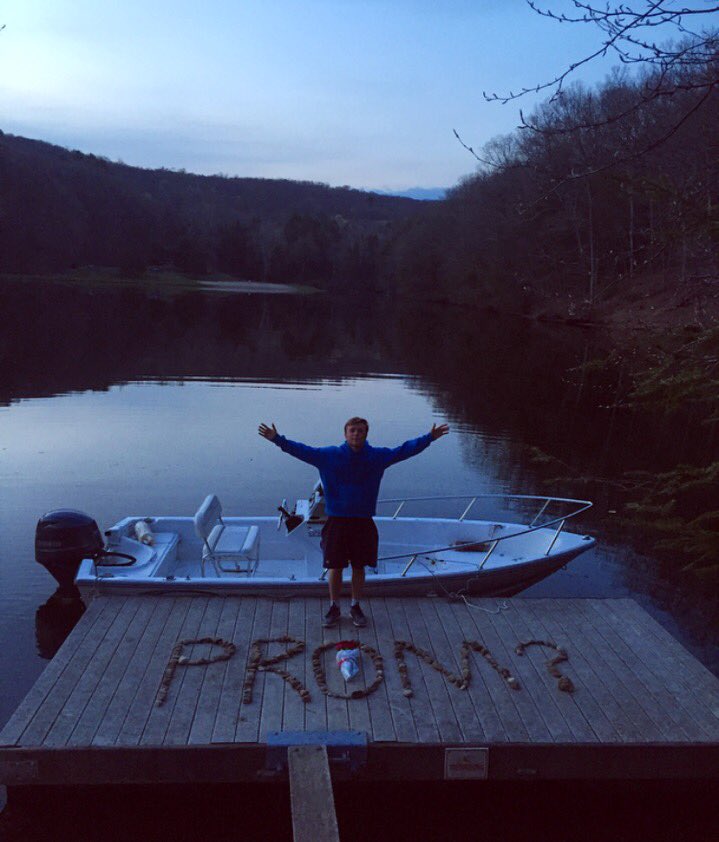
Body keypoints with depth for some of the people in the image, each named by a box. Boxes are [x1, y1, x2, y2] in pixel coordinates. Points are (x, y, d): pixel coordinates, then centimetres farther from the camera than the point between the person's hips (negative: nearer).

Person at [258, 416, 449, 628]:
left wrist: (429, 438, 0)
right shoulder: (329, 455, -4)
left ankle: (356, 607, 28)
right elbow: (302, 450, -5)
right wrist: (278, 439, -13)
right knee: (335, 567, 6)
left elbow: (403, 450, 3)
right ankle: (334, 608, 23)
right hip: (337, 521, -1)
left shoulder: (377, 456, 0)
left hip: (363, 522, 1)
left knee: (359, 567, 11)